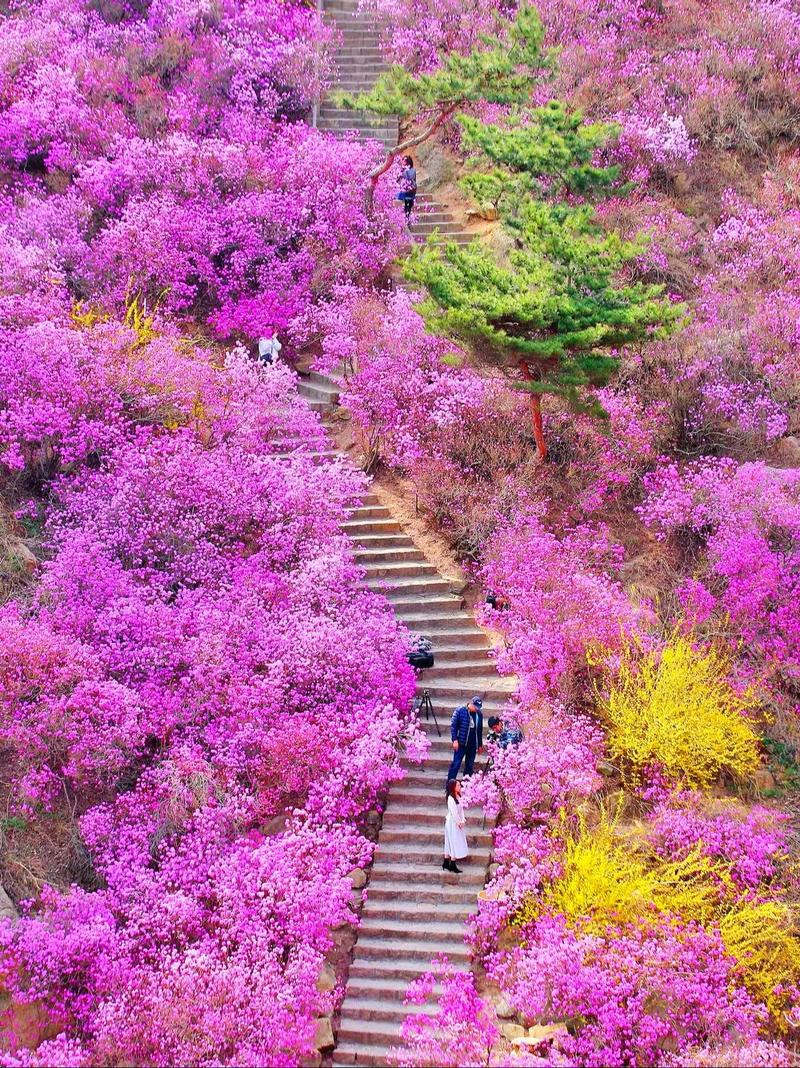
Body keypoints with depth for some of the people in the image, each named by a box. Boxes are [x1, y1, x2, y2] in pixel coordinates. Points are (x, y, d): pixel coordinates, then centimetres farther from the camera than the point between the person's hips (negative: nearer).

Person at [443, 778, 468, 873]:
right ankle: (452, 865, 4)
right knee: (454, 843, -3)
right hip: (452, 823, -9)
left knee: (450, 843, 14)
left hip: (457, 823, 9)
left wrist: (463, 820, -4)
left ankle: (446, 863, 22)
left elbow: (461, 809, 6)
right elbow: (453, 812, -22)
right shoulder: (451, 799, -22)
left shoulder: (458, 797, 7)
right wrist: (459, 822, -14)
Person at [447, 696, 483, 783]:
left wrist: (480, 745, 17)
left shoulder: (479, 714, 5)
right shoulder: (460, 710, -8)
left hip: (473, 745, 4)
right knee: (456, 764, -5)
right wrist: (455, 740, -13)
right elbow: (453, 725, -7)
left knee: (470, 766, 9)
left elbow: (480, 730, 14)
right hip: (461, 743, -4)